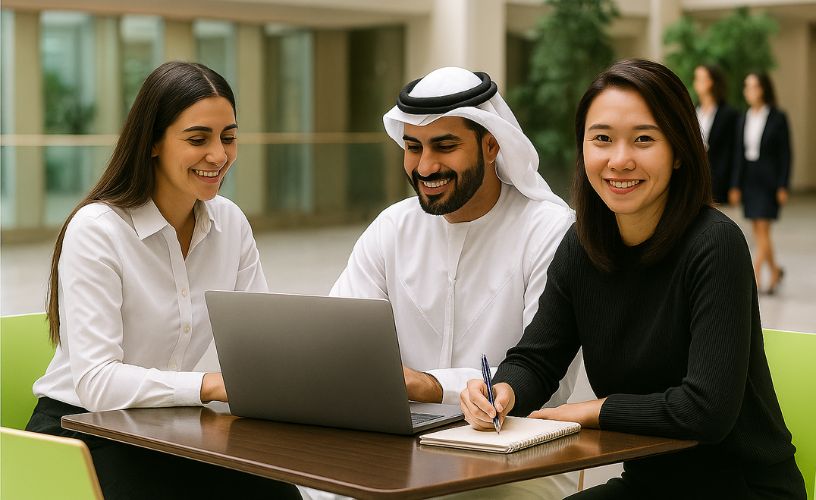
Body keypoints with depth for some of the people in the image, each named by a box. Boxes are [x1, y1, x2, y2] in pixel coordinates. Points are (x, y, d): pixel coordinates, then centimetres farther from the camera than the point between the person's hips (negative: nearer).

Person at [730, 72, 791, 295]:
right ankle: (775, 271, 25)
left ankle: (754, 276, -9)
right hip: (748, 179, 6)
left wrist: (783, 186, -11)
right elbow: (739, 154, 10)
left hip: (769, 180, -5)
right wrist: (735, 185, 6)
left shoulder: (778, 118, -6)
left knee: (762, 230, -8)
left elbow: (785, 153, -7)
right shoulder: (743, 119, 9)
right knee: (758, 232, 9)